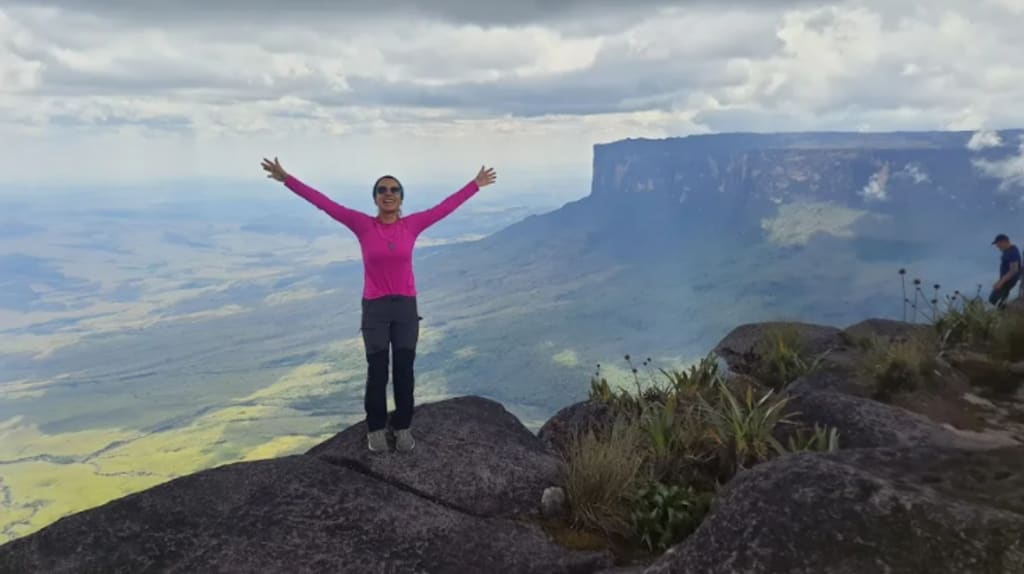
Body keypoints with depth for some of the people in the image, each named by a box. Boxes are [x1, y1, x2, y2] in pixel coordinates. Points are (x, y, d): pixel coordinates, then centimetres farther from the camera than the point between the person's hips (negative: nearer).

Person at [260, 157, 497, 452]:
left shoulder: (412, 225, -1)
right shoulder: (363, 225, -6)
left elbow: (446, 206, 6)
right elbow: (324, 203, -7)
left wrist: (476, 184, 12)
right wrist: (286, 179, -8)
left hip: (406, 308, 2)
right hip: (375, 309, -1)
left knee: (404, 372, 7)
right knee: (377, 373, 5)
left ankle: (403, 427, 23)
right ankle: (376, 429, 22)